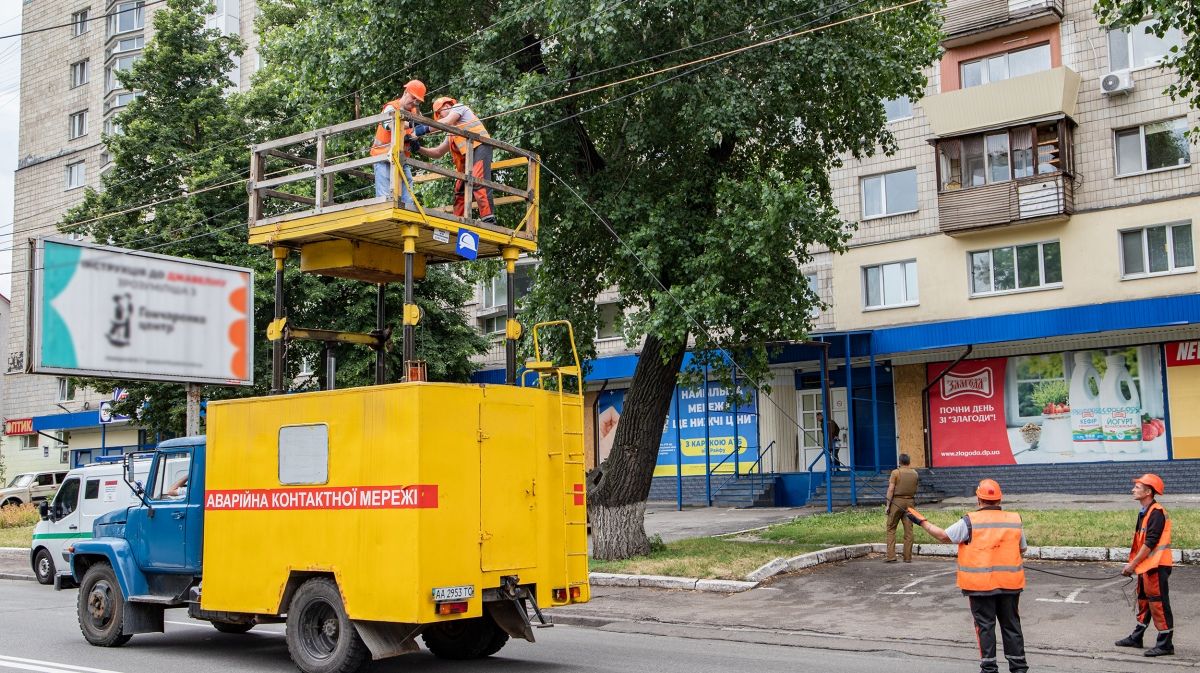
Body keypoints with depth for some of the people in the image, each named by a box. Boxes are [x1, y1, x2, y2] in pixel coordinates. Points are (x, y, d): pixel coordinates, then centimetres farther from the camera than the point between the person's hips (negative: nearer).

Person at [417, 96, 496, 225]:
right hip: (467, 156, 9)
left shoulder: (459, 107, 14)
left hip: (479, 148, -9)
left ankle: (489, 219, -32)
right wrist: (419, 148, 16)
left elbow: (446, 122, -6)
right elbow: (438, 153, 30)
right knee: (460, 190, 3)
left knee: (478, 182, -23)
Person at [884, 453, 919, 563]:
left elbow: (891, 489, -11)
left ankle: (891, 556, -6)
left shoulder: (895, 472, -7)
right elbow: (915, 490, 11)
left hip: (897, 501, -4)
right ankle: (908, 557, 6)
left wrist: (887, 505, -8)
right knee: (908, 530, 6)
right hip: (909, 502, 4)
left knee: (891, 529, 2)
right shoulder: (914, 473, 7)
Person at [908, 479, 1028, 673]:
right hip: (1009, 583, 3)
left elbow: (944, 536, -5)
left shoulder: (970, 521, -11)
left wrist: (922, 522, 7)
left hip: (980, 584, -3)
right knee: (1011, 624, 13)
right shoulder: (1015, 520, 1)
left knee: (985, 625, 6)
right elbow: (1022, 548, 11)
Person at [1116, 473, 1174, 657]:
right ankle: (1136, 638, 27)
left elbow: (1150, 543, -20)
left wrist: (1133, 564, -16)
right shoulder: (1144, 512, 14)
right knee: (1144, 602, 18)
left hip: (1156, 566, -10)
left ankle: (1165, 644, 1)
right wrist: (1132, 564, 14)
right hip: (1144, 566, 10)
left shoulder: (1156, 512, -17)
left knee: (1158, 603, -5)